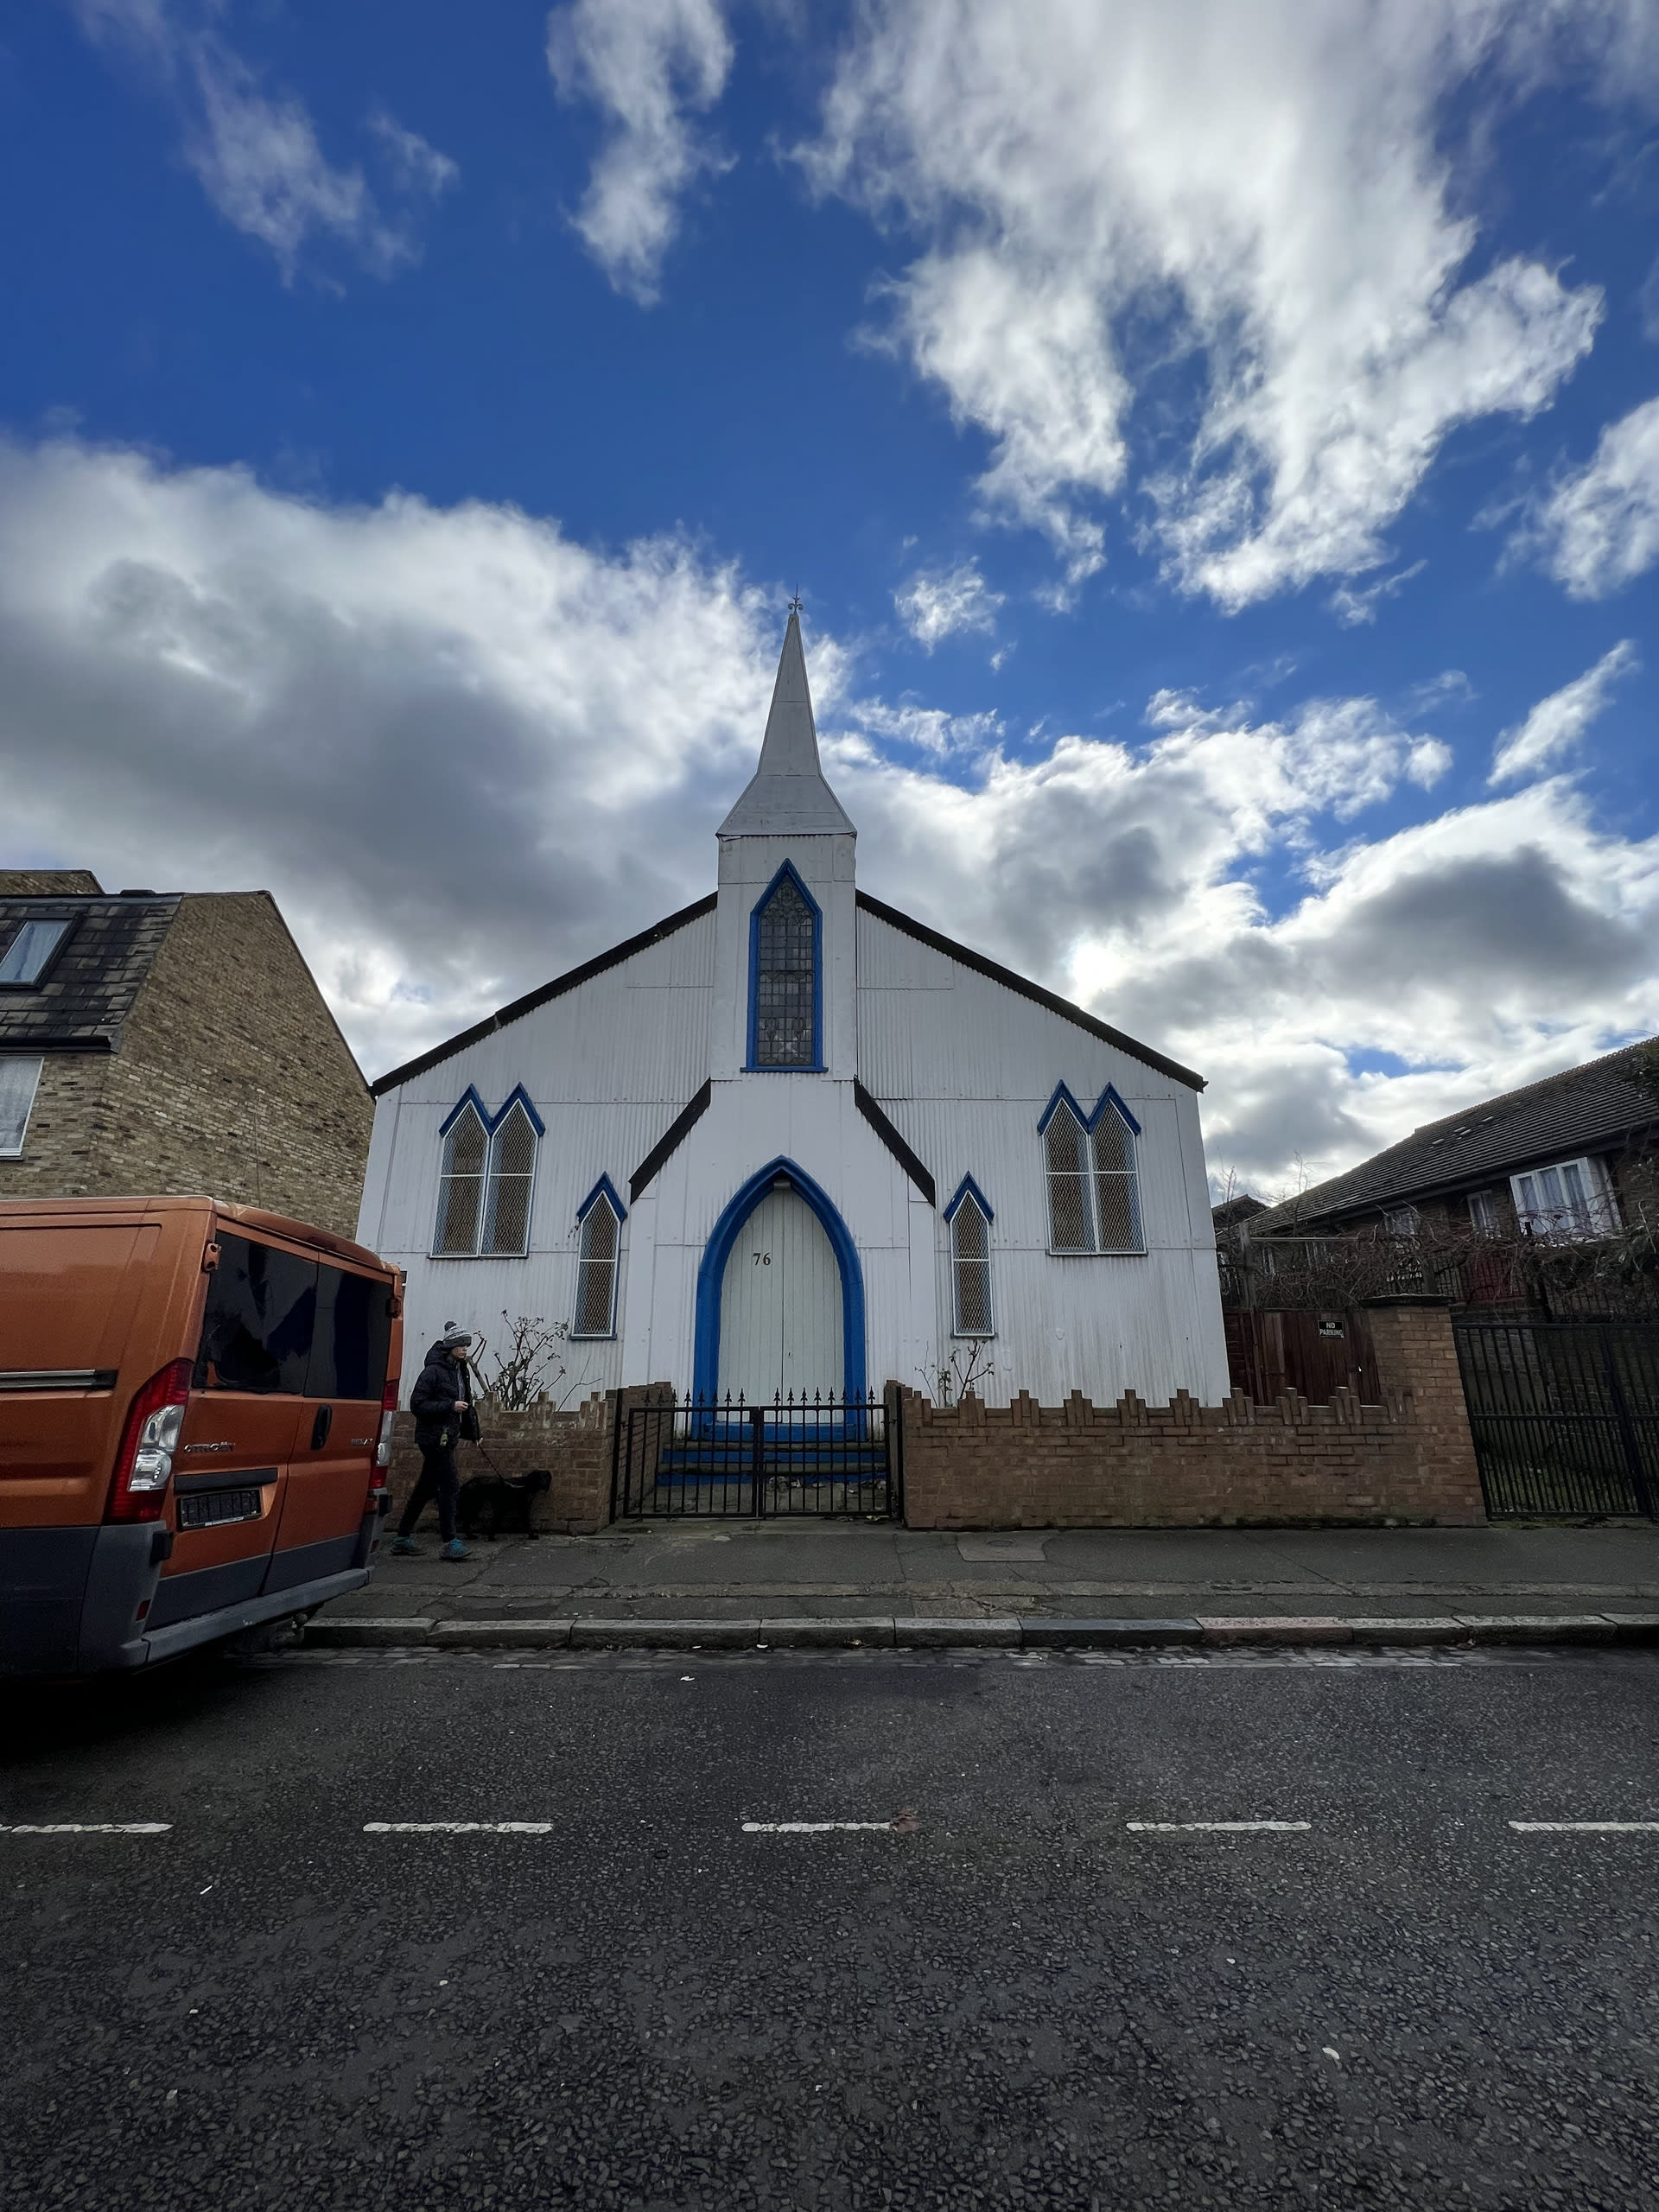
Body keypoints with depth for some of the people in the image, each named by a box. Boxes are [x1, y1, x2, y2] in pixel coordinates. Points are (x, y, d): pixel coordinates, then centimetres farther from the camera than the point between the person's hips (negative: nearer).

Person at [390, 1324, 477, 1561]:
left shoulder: (459, 1370, 11)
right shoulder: (433, 1370, -14)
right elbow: (417, 1404, -16)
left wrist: (472, 1430, 14)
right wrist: (450, 1406, -21)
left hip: (447, 1437, 8)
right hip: (435, 1437, -8)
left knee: (426, 1487, 15)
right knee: (450, 1486, -8)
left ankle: (403, 1537, 26)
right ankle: (450, 1544, -1)